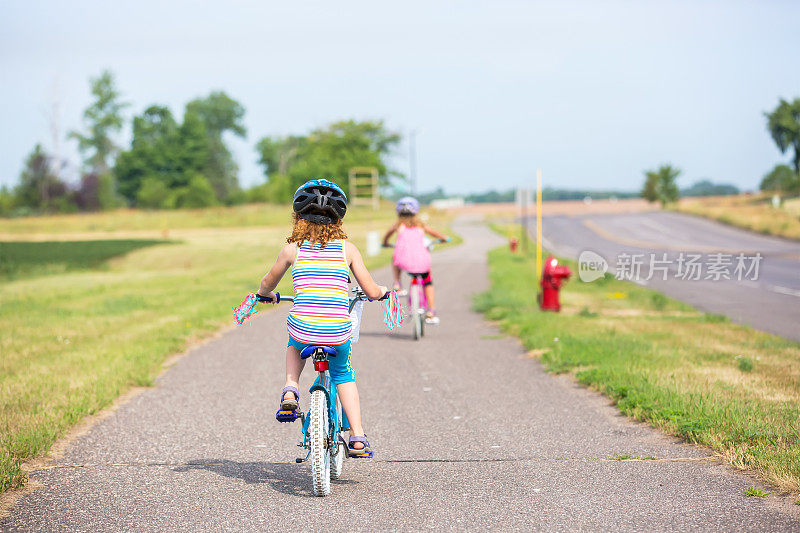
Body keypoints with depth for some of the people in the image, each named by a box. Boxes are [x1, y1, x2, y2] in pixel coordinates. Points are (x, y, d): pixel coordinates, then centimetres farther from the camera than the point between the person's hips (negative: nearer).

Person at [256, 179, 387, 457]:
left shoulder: (292, 249, 6)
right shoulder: (347, 248, 6)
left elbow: (267, 284, 22)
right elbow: (372, 292, 6)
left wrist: (266, 294, 46)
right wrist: (382, 290, 30)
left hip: (303, 330, 0)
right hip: (338, 334, 0)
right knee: (343, 375, 28)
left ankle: (290, 389, 13)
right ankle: (357, 436, 16)